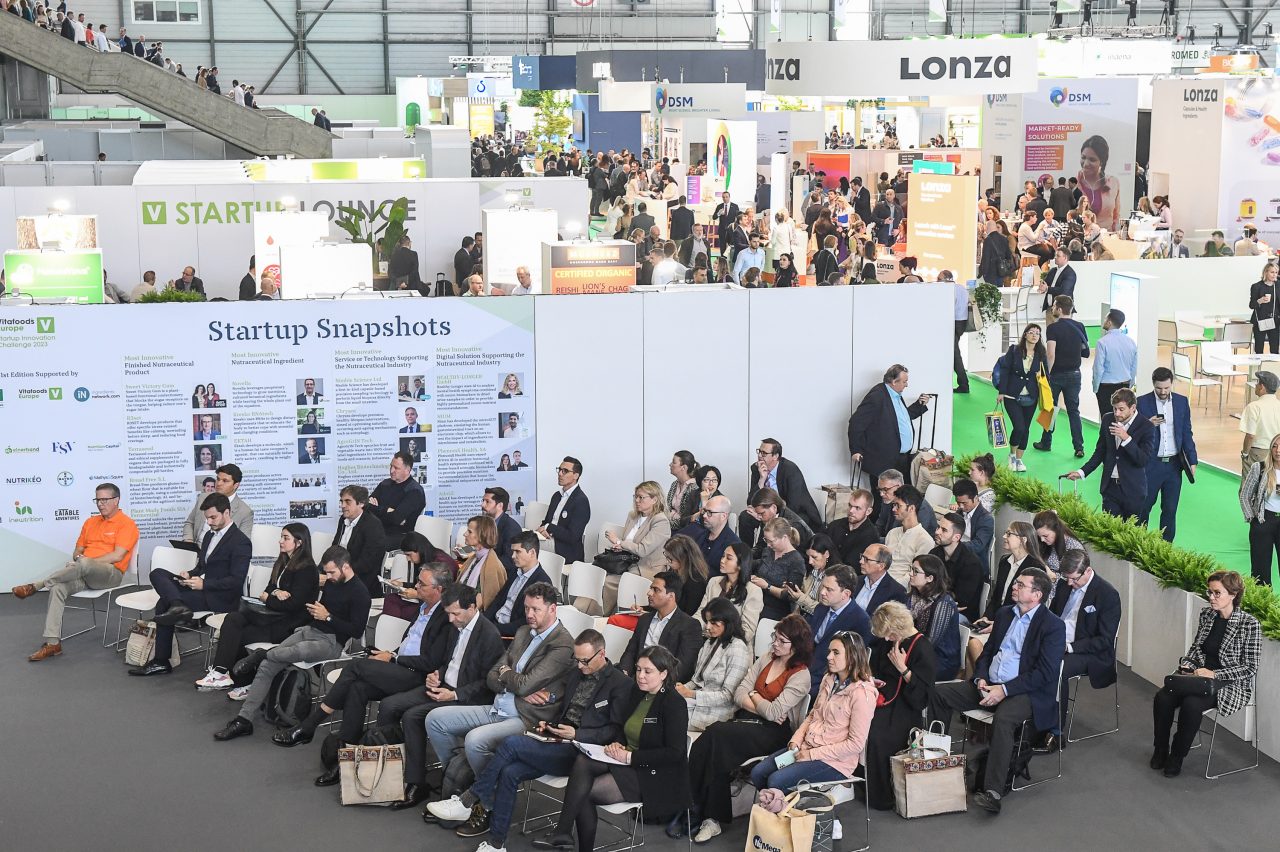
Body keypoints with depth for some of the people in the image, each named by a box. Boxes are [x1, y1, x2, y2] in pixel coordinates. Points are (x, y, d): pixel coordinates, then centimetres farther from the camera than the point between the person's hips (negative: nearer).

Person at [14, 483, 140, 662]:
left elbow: (117, 556, -12)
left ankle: (35, 586, -25)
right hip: (84, 573, 6)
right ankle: (52, 643, -29)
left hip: (112, 573, -6)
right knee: (58, 587, -26)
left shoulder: (126, 524, -1)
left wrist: (85, 561, -13)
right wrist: (78, 558, -5)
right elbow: (77, 551, 22)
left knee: (83, 564, -39)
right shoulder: (90, 522, 22)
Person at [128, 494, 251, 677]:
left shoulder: (241, 542, -10)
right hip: (203, 589, 9)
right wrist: (190, 575, 1)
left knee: (164, 603, -19)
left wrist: (204, 584, -21)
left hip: (220, 599, -9)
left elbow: (237, 581, -17)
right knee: (157, 574, -9)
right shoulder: (210, 535, 18)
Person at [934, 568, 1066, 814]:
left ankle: (992, 792, -41)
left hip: (1024, 692, -7)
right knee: (938, 693, -7)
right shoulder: (1004, 614, 15)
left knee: (1003, 719, -38)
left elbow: (1045, 674, -14)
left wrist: (1005, 690, -20)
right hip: (989, 684, 8)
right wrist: (981, 678, 0)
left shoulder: (1053, 626, -7)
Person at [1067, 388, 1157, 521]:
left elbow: (1144, 460, -18)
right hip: (1110, 487, 4)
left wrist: (1126, 438, -27)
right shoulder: (1107, 420, 4)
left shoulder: (1146, 427, -10)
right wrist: (1082, 472, 5)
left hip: (1133, 490, -4)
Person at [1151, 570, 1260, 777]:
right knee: (1163, 697, -21)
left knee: (1191, 704, -33)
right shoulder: (1207, 614, 6)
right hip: (1198, 676, 6)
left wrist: (1214, 674, -21)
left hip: (1232, 684, -6)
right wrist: (1186, 665, -4)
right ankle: (1160, 751, -1)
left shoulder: (1249, 624, -12)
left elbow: (1250, 668, -12)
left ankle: (1177, 757, -11)